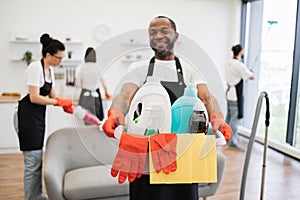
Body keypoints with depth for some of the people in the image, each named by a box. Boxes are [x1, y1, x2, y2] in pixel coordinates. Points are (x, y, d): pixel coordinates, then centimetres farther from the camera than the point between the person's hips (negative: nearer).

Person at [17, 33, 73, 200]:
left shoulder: (50, 69, 10)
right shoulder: (35, 67, -16)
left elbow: (52, 95, 13)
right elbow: (34, 97, -22)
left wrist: (65, 104, -4)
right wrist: (59, 101, -17)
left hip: (39, 115, 9)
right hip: (28, 115, -9)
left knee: (38, 158, 15)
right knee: (33, 160, -5)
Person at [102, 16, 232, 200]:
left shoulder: (190, 71, 7)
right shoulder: (140, 69, 4)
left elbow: (206, 97, -8)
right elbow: (125, 95, -13)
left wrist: (217, 117, -31)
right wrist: (115, 113, -36)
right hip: (145, 149, 0)